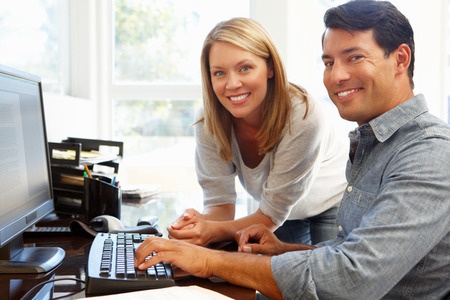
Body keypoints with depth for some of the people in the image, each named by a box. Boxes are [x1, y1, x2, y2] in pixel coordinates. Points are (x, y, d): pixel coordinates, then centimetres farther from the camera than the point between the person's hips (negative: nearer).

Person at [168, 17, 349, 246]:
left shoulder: (304, 118, -34)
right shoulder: (208, 121, -22)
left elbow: (273, 213, -28)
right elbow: (220, 202, -17)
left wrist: (214, 231, -45)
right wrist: (196, 225, -41)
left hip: (333, 204, -3)